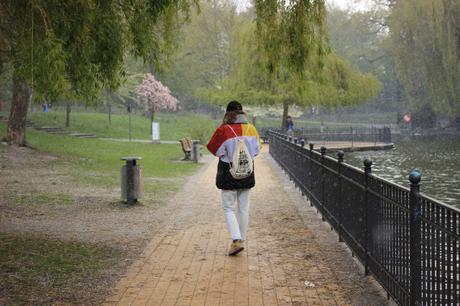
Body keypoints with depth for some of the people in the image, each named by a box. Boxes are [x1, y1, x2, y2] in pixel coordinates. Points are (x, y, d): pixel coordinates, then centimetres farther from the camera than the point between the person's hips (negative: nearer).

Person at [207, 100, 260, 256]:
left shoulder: (223, 130, -16)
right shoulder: (251, 129, -4)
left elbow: (213, 148, -4)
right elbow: (256, 150, 8)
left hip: (228, 173, -4)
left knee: (229, 208, 4)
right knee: (244, 208, 13)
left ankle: (236, 240, -10)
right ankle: (242, 239, 22)